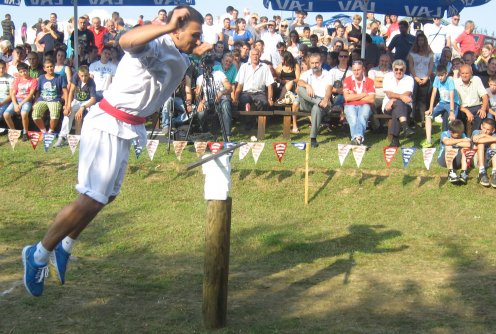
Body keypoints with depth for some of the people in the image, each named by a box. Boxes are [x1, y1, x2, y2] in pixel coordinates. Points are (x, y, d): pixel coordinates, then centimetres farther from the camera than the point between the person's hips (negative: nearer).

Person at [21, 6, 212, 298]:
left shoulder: (179, 56, 5)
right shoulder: (155, 46, -24)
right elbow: (127, 41, -48)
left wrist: (198, 50, 11)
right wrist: (168, 26, -56)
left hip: (127, 129, 10)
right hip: (109, 126, -10)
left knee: (106, 196, 17)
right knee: (92, 199, -11)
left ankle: (64, 248, 33)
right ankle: (38, 255, 4)